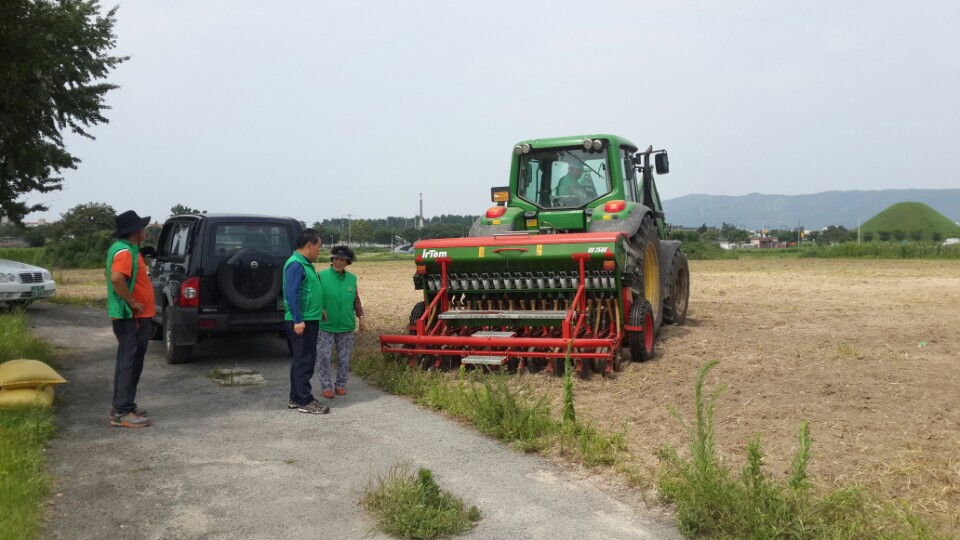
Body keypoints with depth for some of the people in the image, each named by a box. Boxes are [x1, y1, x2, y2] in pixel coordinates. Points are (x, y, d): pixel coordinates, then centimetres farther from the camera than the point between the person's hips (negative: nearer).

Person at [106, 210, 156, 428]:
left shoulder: (128, 249, 15)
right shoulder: (124, 252, -18)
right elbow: (116, 278, -34)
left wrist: (140, 303, 21)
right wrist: (133, 302, -24)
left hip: (135, 317, 10)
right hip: (132, 318, -10)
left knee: (126, 362, 15)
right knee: (131, 364, -7)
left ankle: (120, 406, 23)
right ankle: (122, 413, -4)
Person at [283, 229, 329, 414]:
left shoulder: (305, 264, 15)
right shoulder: (296, 264, -16)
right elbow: (291, 294, -23)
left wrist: (319, 310, 28)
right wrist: (298, 320, -25)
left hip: (309, 320, 10)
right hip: (301, 322, -10)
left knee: (300, 360, 14)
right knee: (304, 361, -5)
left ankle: (295, 398, 22)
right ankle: (305, 401, 0)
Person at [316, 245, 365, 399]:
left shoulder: (352, 278, 4)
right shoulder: (321, 276, -8)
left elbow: (356, 300, 13)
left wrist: (360, 318, 12)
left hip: (346, 327, 3)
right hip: (325, 326, -3)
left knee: (344, 358, 9)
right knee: (324, 357, 2)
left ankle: (341, 384, 24)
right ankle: (326, 386, 15)